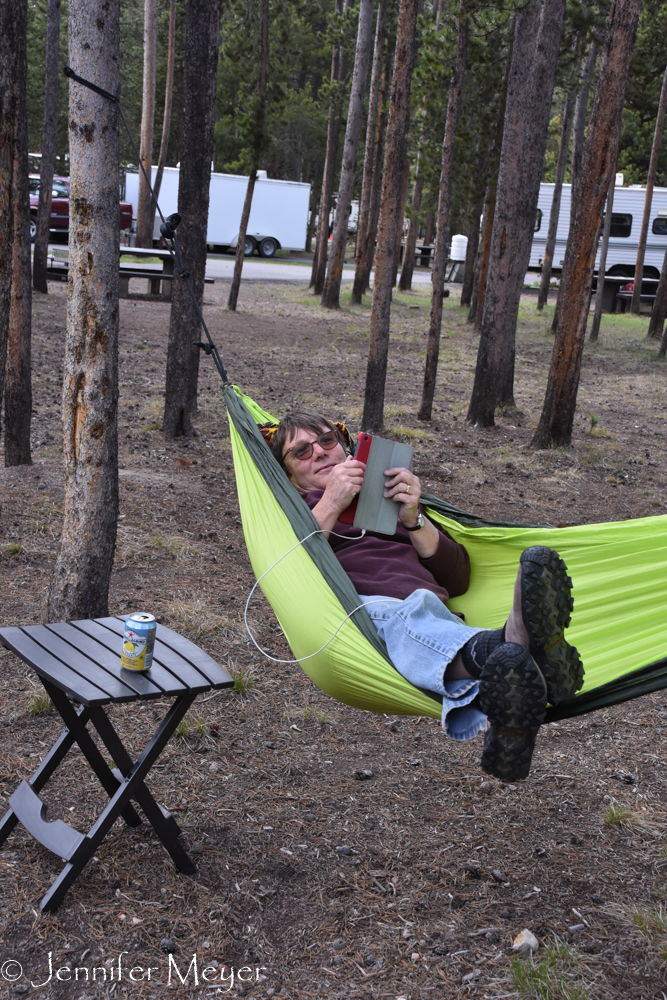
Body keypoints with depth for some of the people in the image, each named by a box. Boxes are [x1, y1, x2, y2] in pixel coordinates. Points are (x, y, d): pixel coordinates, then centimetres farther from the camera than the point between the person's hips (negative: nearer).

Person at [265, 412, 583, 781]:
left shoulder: (391, 498, 37)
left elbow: (457, 580, 26)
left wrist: (413, 520, 12)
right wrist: (329, 507, -2)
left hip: (427, 608, 3)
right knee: (408, 615, -40)